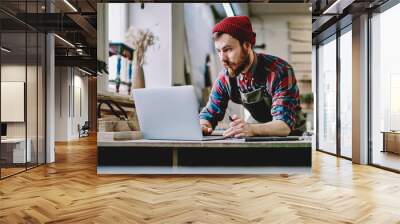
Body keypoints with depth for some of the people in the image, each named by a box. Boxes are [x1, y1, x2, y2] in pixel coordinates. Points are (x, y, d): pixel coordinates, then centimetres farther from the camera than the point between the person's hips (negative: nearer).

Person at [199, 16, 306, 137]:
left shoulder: (280, 71, -25)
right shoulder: (225, 77, -10)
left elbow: (285, 124, -33)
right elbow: (209, 114, -3)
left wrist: (252, 129, -53)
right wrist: (201, 126, -26)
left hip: (290, 135, -2)